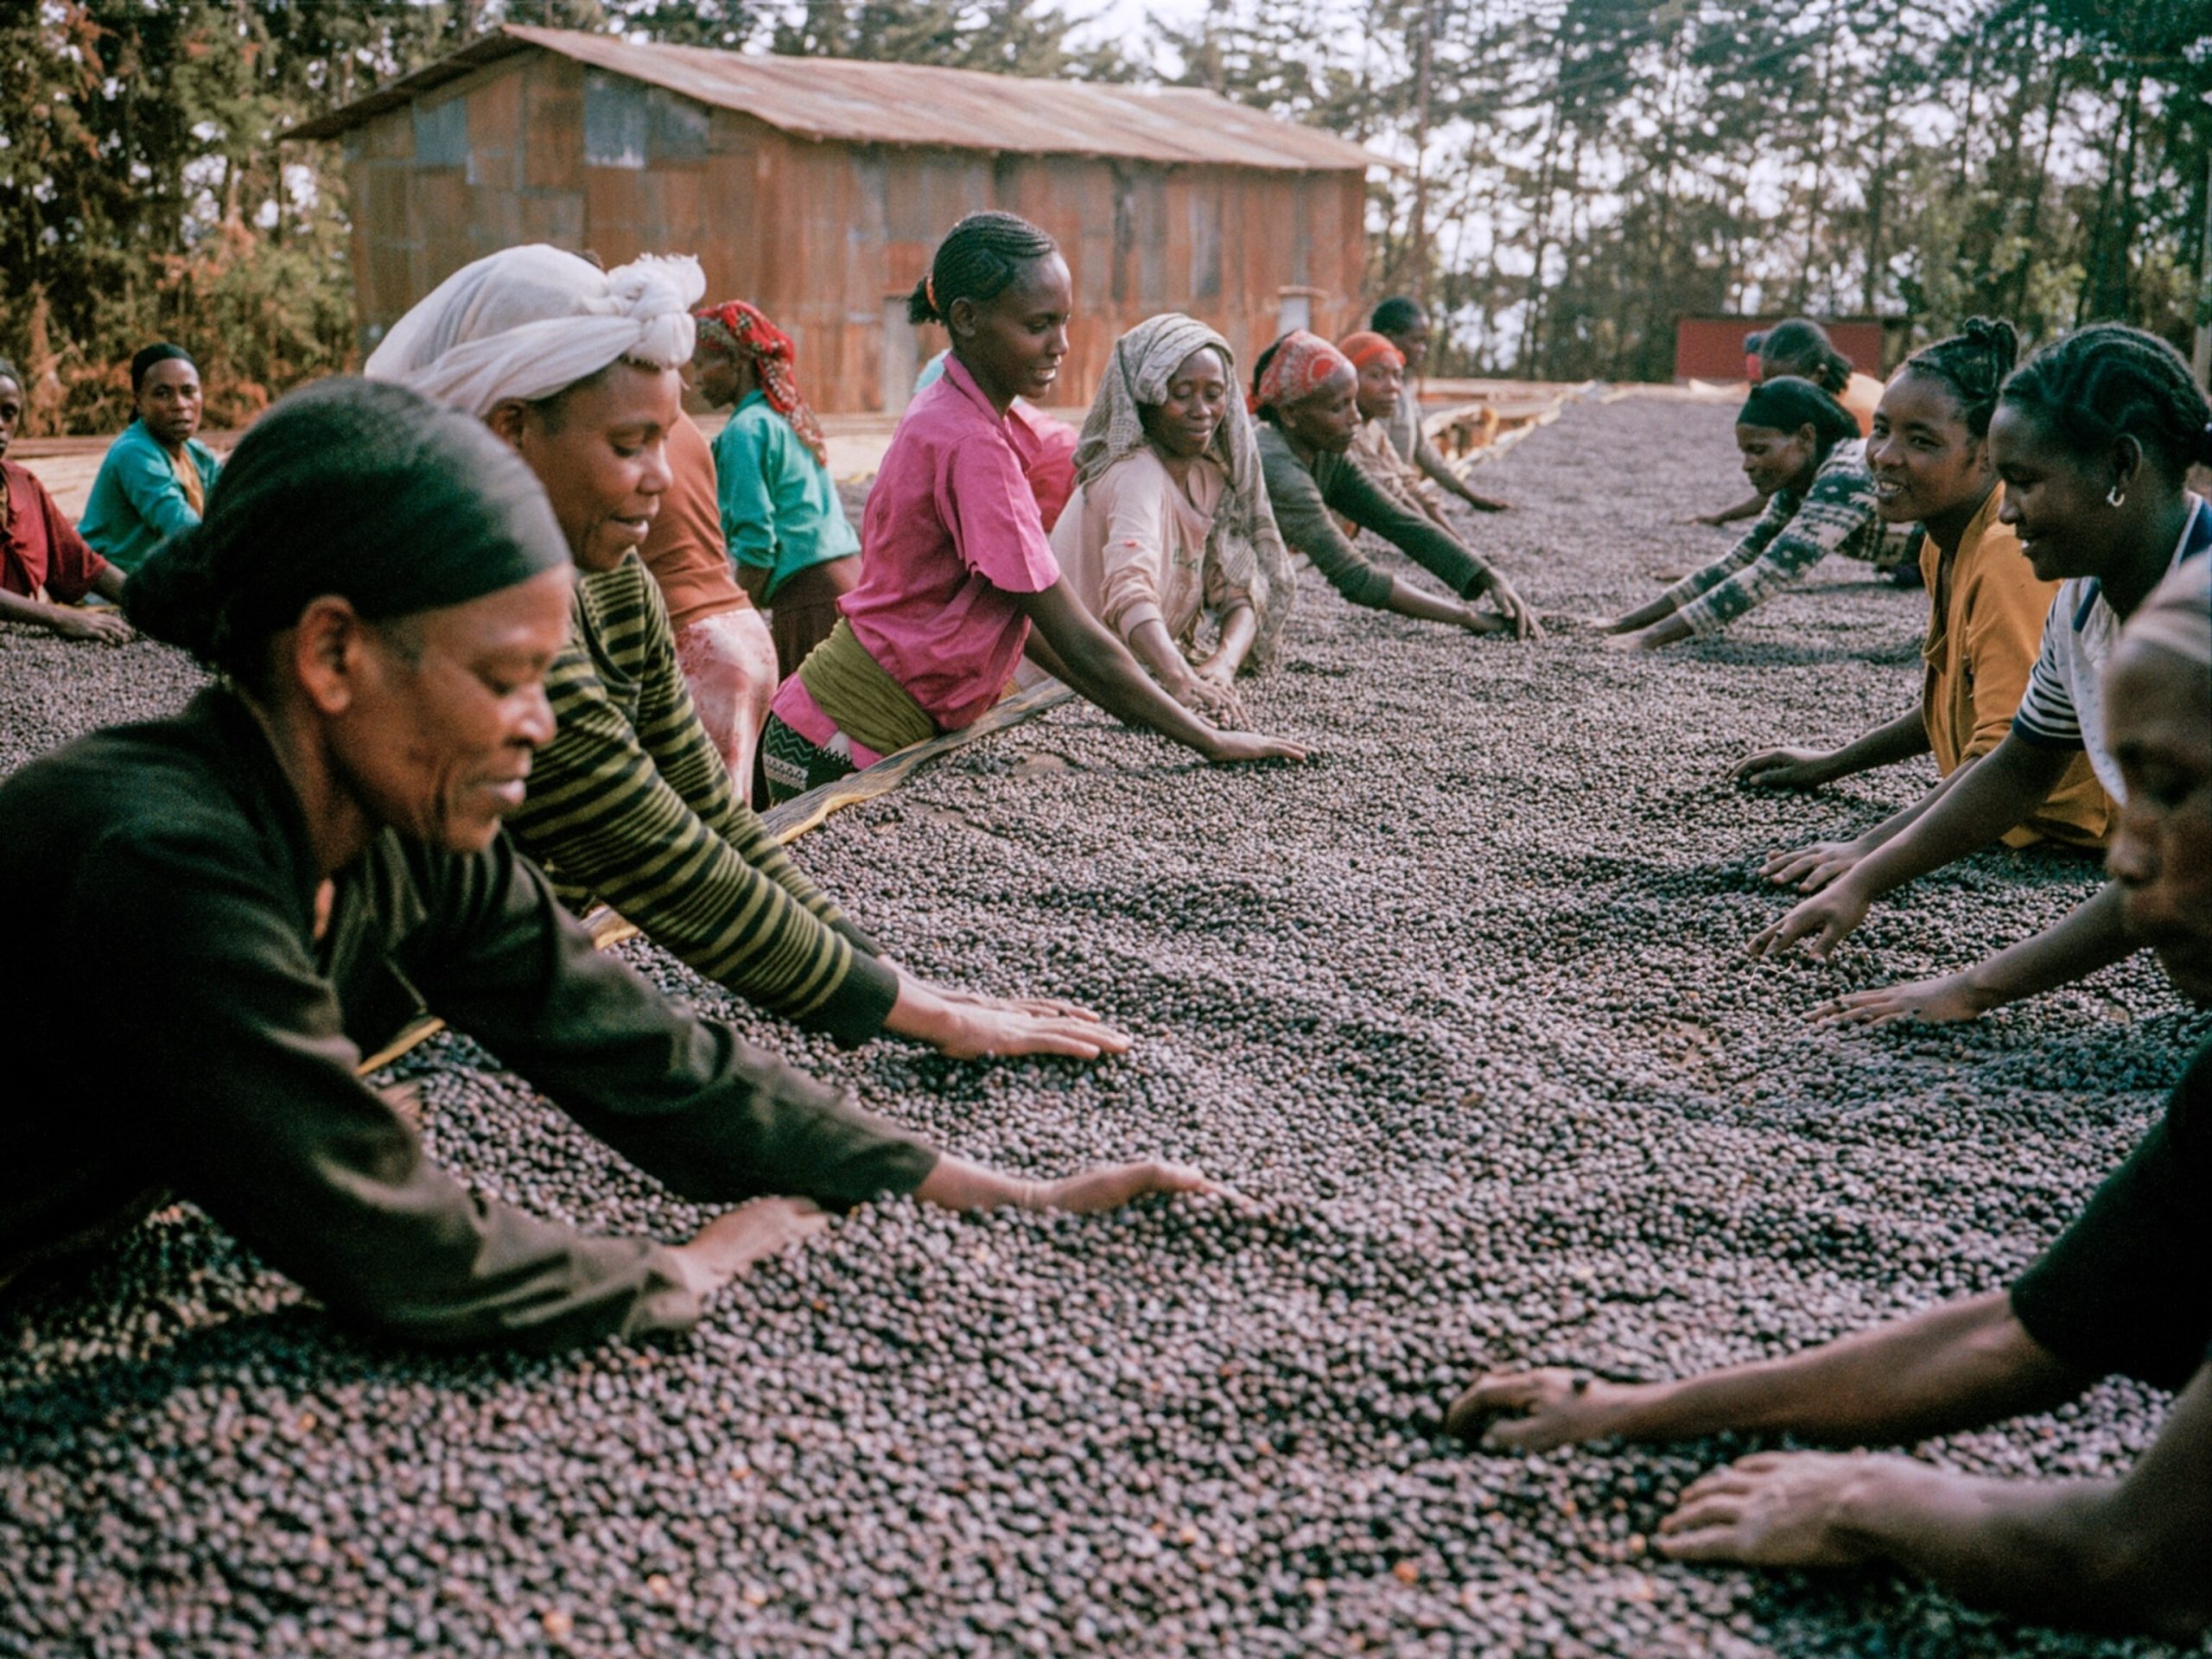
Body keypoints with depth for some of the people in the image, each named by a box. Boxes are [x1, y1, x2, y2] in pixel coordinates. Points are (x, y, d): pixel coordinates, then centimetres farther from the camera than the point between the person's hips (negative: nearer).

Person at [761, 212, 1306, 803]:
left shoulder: (944, 415, 7)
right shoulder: (972, 446, -22)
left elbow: (1020, 610, 10)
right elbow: (1079, 643, -21)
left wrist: (1128, 702, 5)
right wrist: (1213, 742, -16)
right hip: (841, 750, -9)